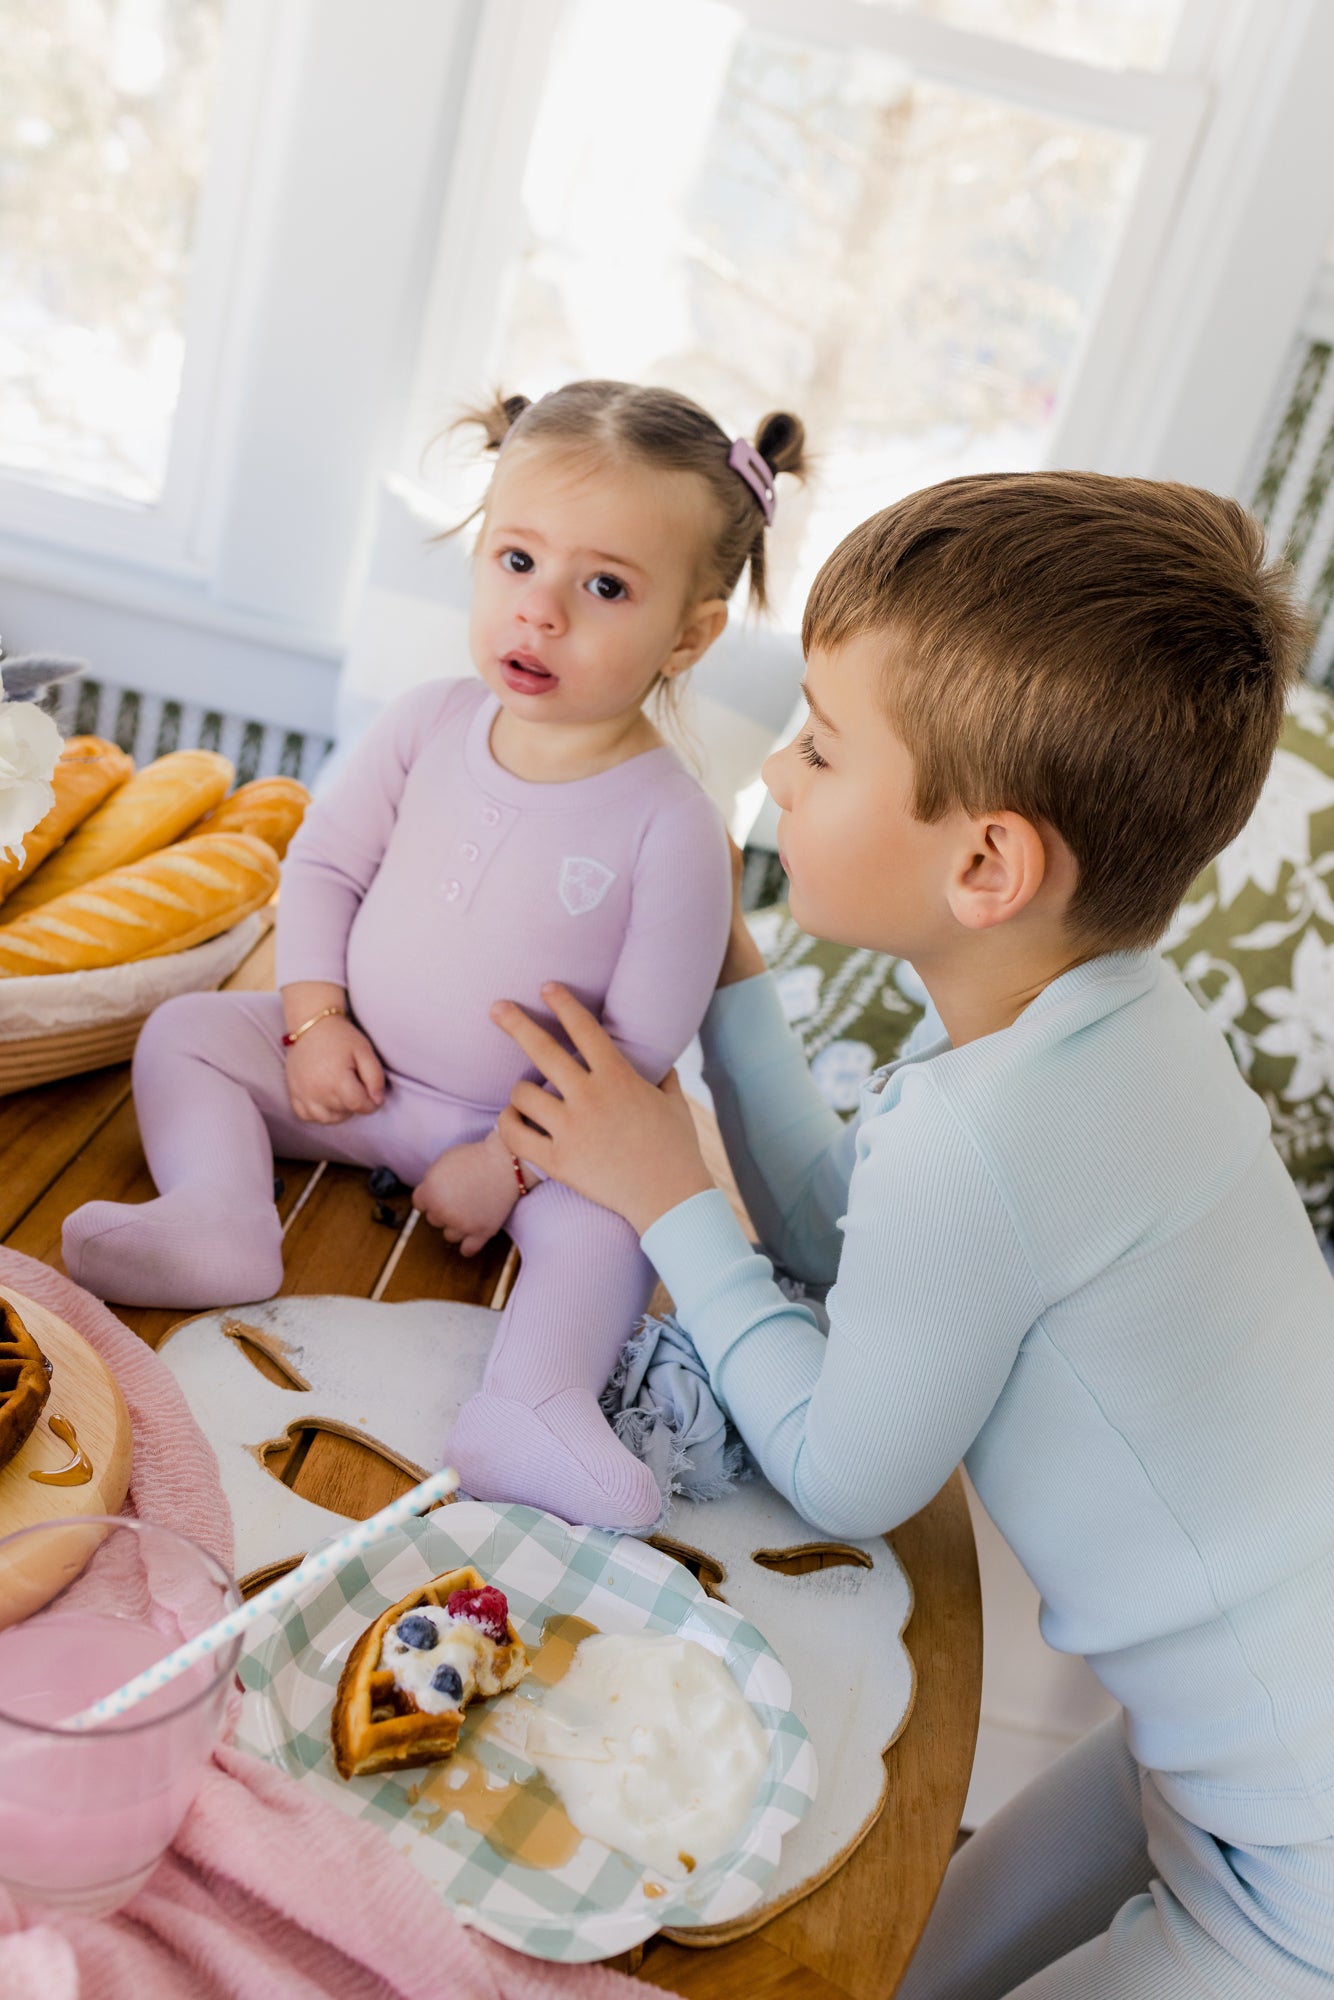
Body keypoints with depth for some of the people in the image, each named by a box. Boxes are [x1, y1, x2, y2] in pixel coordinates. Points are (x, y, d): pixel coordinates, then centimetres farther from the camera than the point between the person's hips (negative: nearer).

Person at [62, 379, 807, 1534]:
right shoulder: (432, 723, -9)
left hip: (537, 1128, -4)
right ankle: (219, 1216, -23)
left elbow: (643, 1041, -17)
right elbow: (325, 860, 3)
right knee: (185, 1030, -7)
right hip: (359, 1075, 4)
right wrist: (314, 1018, -8)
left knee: (610, 1214, -29)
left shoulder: (670, 826, -21)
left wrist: (509, 1160, -18)